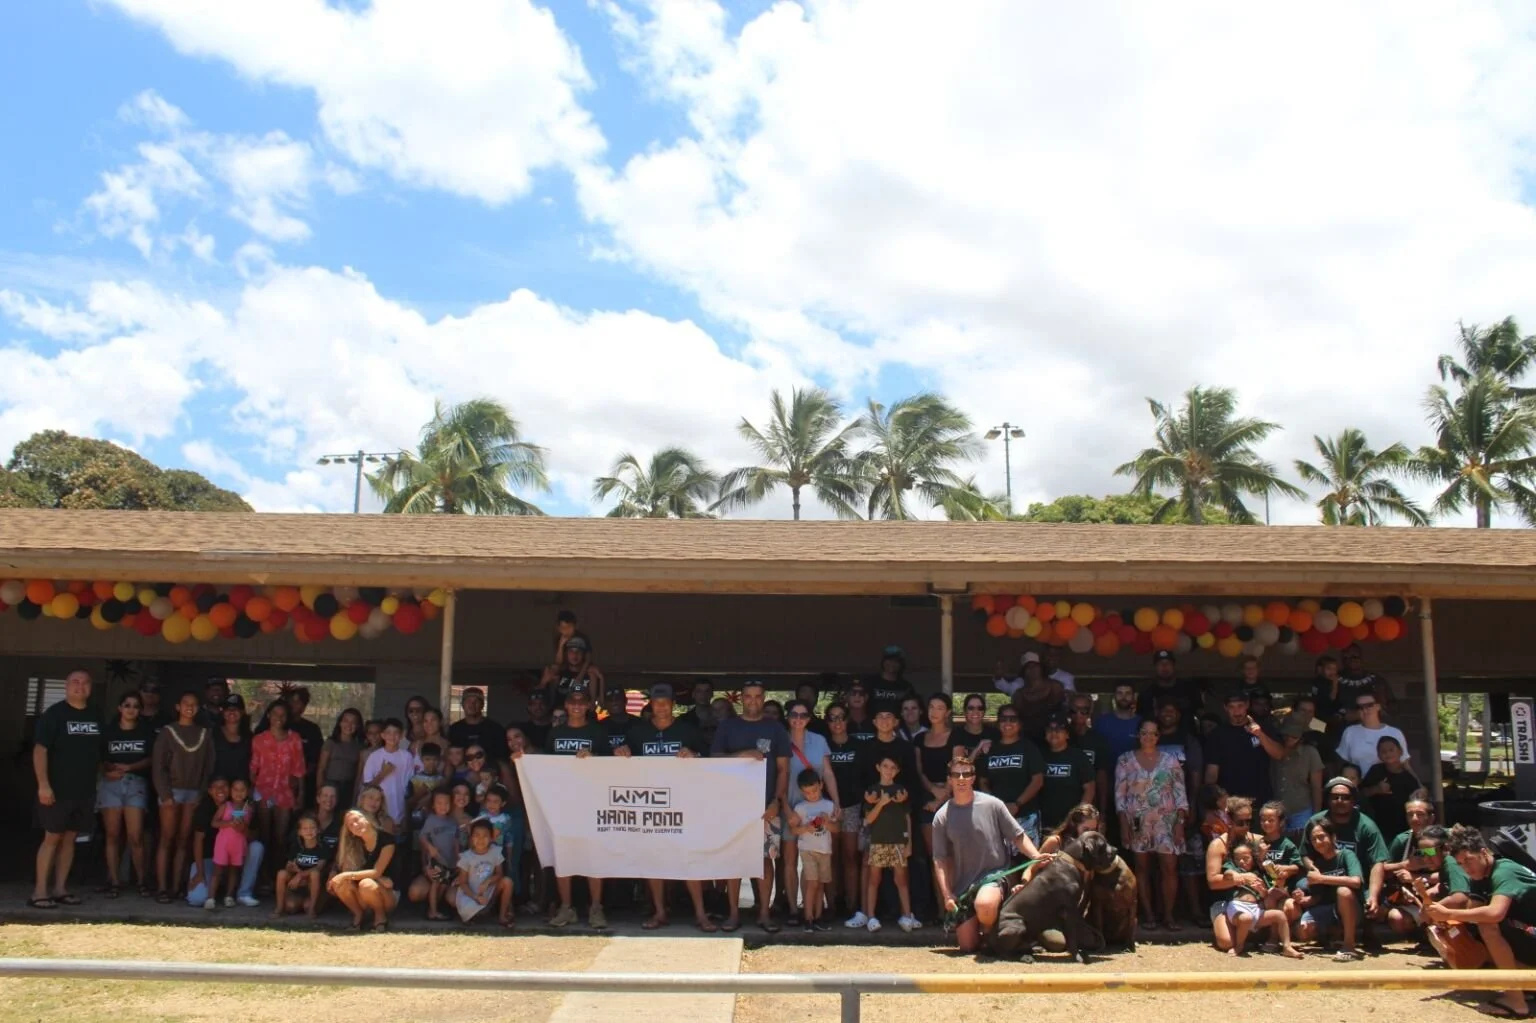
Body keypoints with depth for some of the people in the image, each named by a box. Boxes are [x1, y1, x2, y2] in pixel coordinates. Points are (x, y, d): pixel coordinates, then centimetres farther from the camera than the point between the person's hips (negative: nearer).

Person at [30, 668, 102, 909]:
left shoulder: (95, 717, 12)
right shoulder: (54, 714, -6)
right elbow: (40, 750, -12)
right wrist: (43, 784, -19)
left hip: (85, 790, 5)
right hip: (58, 789, -5)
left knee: (69, 838, 8)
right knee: (52, 837, -5)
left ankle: (59, 888, 14)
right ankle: (40, 891, -1)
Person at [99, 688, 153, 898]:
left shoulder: (146, 732, 8)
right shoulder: (108, 730, 7)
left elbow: (150, 759, 2)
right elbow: (99, 758, 4)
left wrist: (128, 767, -13)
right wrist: (107, 770, -16)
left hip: (136, 783, -1)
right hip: (110, 784, 1)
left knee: (135, 836, -8)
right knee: (113, 835, 1)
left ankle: (142, 879, 4)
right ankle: (114, 881, 7)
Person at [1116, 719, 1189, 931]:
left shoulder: (1170, 760, 3)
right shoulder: (1126, 761, 1)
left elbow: (1180, 793, 2)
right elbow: (1120, 795, 0)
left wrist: (1180, 822, -5)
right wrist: (1123, 823, -6)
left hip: (1166, 822, 0)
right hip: (1138, 823, 0)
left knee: (1170, 868, -3)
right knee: (1142, 868, 4)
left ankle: (1168, 914, 6)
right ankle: (1148, 914, 12)